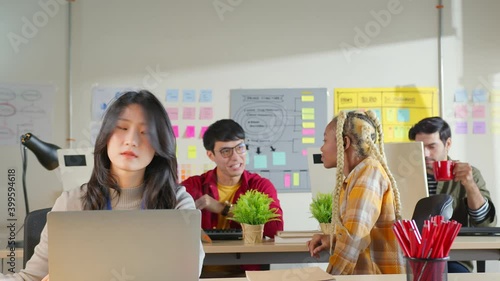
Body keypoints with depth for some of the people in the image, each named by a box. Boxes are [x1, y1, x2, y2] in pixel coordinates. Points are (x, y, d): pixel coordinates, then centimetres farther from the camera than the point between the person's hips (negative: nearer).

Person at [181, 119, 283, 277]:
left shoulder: (261, 186, 4)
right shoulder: (193, 185, 5)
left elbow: (276, 228, -13)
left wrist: (224, 209, -11)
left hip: (247, 271, 0)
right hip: (202, 271, 0)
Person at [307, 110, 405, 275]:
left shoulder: (369, 171, -12)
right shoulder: (356, 175, 12)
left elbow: (355, 235, -22)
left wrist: (331, 275, -17)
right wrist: (332, 241, 3)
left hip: (379, 274, -7)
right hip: (365, 273, 7)